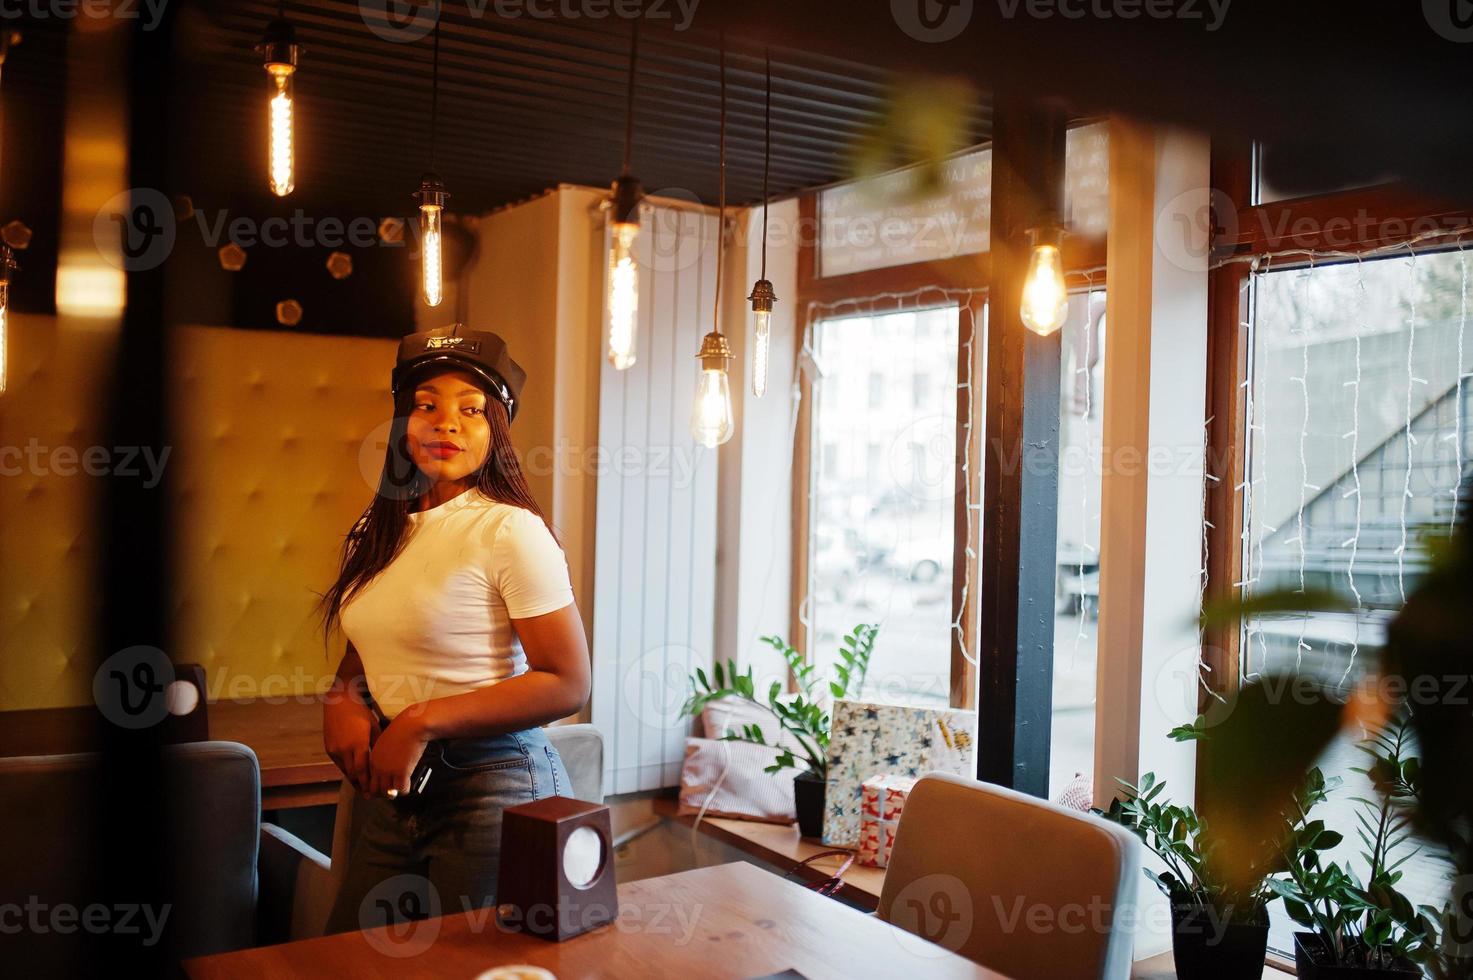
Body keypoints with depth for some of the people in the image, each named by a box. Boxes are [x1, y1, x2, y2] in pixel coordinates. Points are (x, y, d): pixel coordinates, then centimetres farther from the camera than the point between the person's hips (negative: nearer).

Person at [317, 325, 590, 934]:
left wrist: (422, 722, -20)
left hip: (490, 782, -7)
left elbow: (568, 685, -18)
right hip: (394, 787, 7)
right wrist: (342, 701, -3)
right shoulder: (382, 531, 8)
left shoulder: (511, 530, -15)